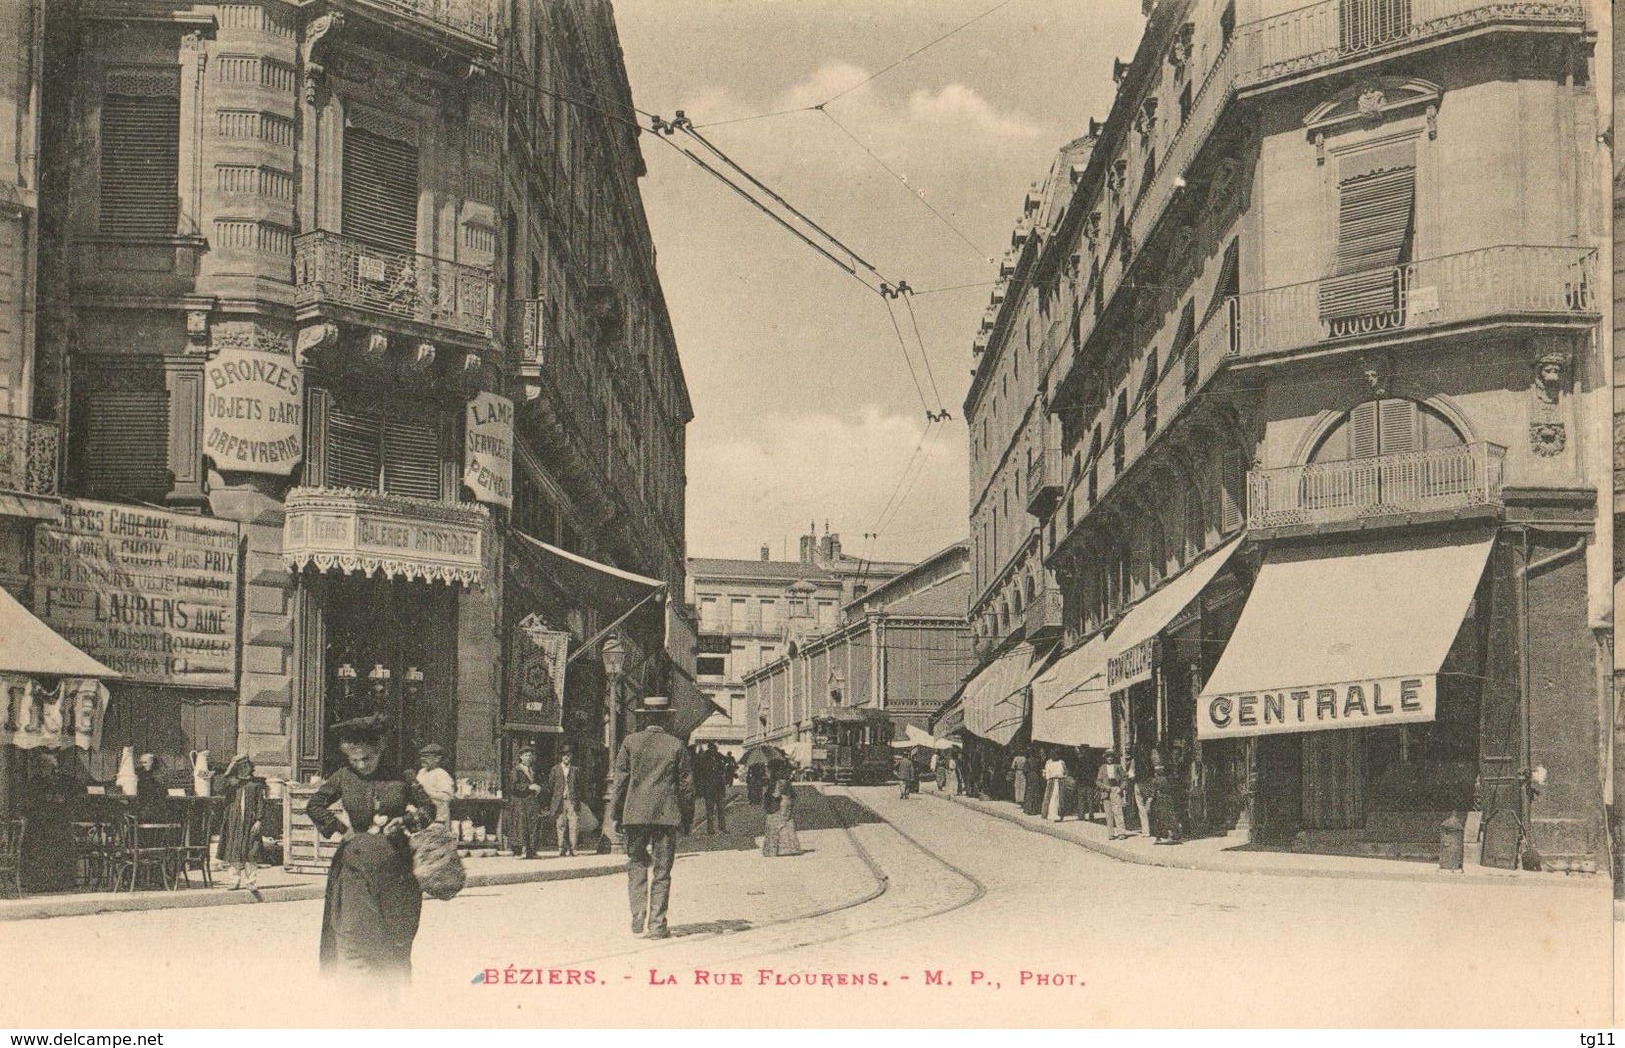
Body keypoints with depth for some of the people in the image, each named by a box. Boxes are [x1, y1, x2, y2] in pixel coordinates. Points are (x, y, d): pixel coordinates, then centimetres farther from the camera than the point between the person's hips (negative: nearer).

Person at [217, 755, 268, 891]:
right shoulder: (232, 781, 10)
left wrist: (259, 820, -6)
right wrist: (228, 772, -10)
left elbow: (261, 803, 4)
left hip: (250, 821, -2)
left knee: (250, 852, -5)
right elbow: (221, 790, -9)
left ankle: (251, 881, -1)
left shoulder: (256, 783, 7)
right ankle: (236, 881, 9)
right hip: (234, 822, 2)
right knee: (234, 852, 2)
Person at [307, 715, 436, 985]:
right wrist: (342, 830, -1)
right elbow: (314, 806, 7)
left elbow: (428, 808, 9)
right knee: (353, 937, -9)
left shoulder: (400, 778, 1)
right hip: (356, 866, -1)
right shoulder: (344, 778, 1)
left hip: (396, 867, 1)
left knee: (396, 942, 6)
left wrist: (405, 821, -8)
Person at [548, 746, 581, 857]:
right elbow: (550, 787, 9)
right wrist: (549, 805, 4)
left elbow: (579, 787, 14)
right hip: (559, 801, 0)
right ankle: (562, 848, 4)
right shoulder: (555, 769, 9)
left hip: (571, 801, 0)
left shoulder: (575, 769, 12)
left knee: (574, 825, -10)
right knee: (561, 825, -2)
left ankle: (572, 848, -7)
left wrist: (578, 801, 6)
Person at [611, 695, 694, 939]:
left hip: (635, 815, 0)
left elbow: (620, 781, 0)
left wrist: (616, 814, 6)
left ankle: (639, 919, 2)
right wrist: (687, 818, 12)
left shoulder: (630, 742, 0)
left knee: (636, 865, 11)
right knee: (661, 870, 4)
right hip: (666, 815, 0)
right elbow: (686, 785, 4)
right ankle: (657, 924, 3)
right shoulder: (676, 746, 1)